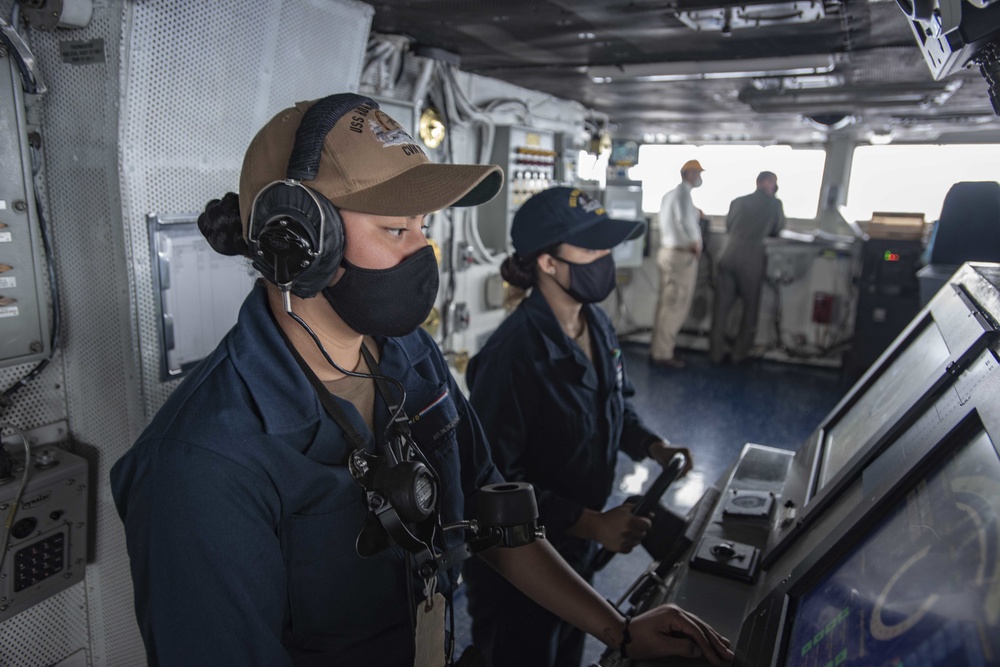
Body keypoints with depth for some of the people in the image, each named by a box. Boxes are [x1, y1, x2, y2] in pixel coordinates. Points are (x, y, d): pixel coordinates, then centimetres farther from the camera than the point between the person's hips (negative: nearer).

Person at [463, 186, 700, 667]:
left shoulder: (597, 324, -3)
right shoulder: (514, 354, -31)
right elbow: (497, 480, -28)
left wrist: (652, 446, -4)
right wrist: (592, 522, -27)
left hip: (577, 549, 8)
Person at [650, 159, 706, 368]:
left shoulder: (670, 193, 14)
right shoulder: (683, 193, -14)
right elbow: (685, 222, -29)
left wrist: (695, 213, 15)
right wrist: (696, 244, -17)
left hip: (668, 251, 9)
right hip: (682, 255, -9)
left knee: (666, 303, 13)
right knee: (676, 306, -4)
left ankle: (658, 349, 19)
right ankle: (663, 354, -1)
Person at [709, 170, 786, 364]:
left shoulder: (738, 201, 15)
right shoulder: (774, 204, 7)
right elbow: (777, 230, 19)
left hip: (729, 255, 3)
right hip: (751, 259, -3)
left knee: (722, 305, 7)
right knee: (750, 308, 11)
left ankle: (716, 352, 9)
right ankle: (739, 353, 13)